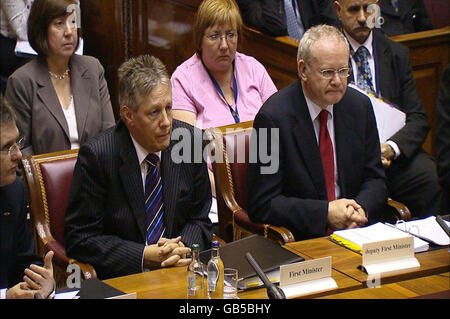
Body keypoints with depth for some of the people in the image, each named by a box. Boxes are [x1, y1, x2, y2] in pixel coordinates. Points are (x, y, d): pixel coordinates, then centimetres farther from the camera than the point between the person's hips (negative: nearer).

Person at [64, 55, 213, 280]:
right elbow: (79, 238, -8)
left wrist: (183, 249, -9)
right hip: (122, 277, -2)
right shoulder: (96, 156, -10)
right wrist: (144, 256, -15)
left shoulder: (190, 140, 2)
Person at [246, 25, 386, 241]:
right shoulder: (273, 117, -9)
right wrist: (326, 213, -17)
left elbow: (374, 180, 14)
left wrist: (360, 208, -8)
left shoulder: (359, 106, 8)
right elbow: (262, 205, -9)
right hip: (298, 240, -4)